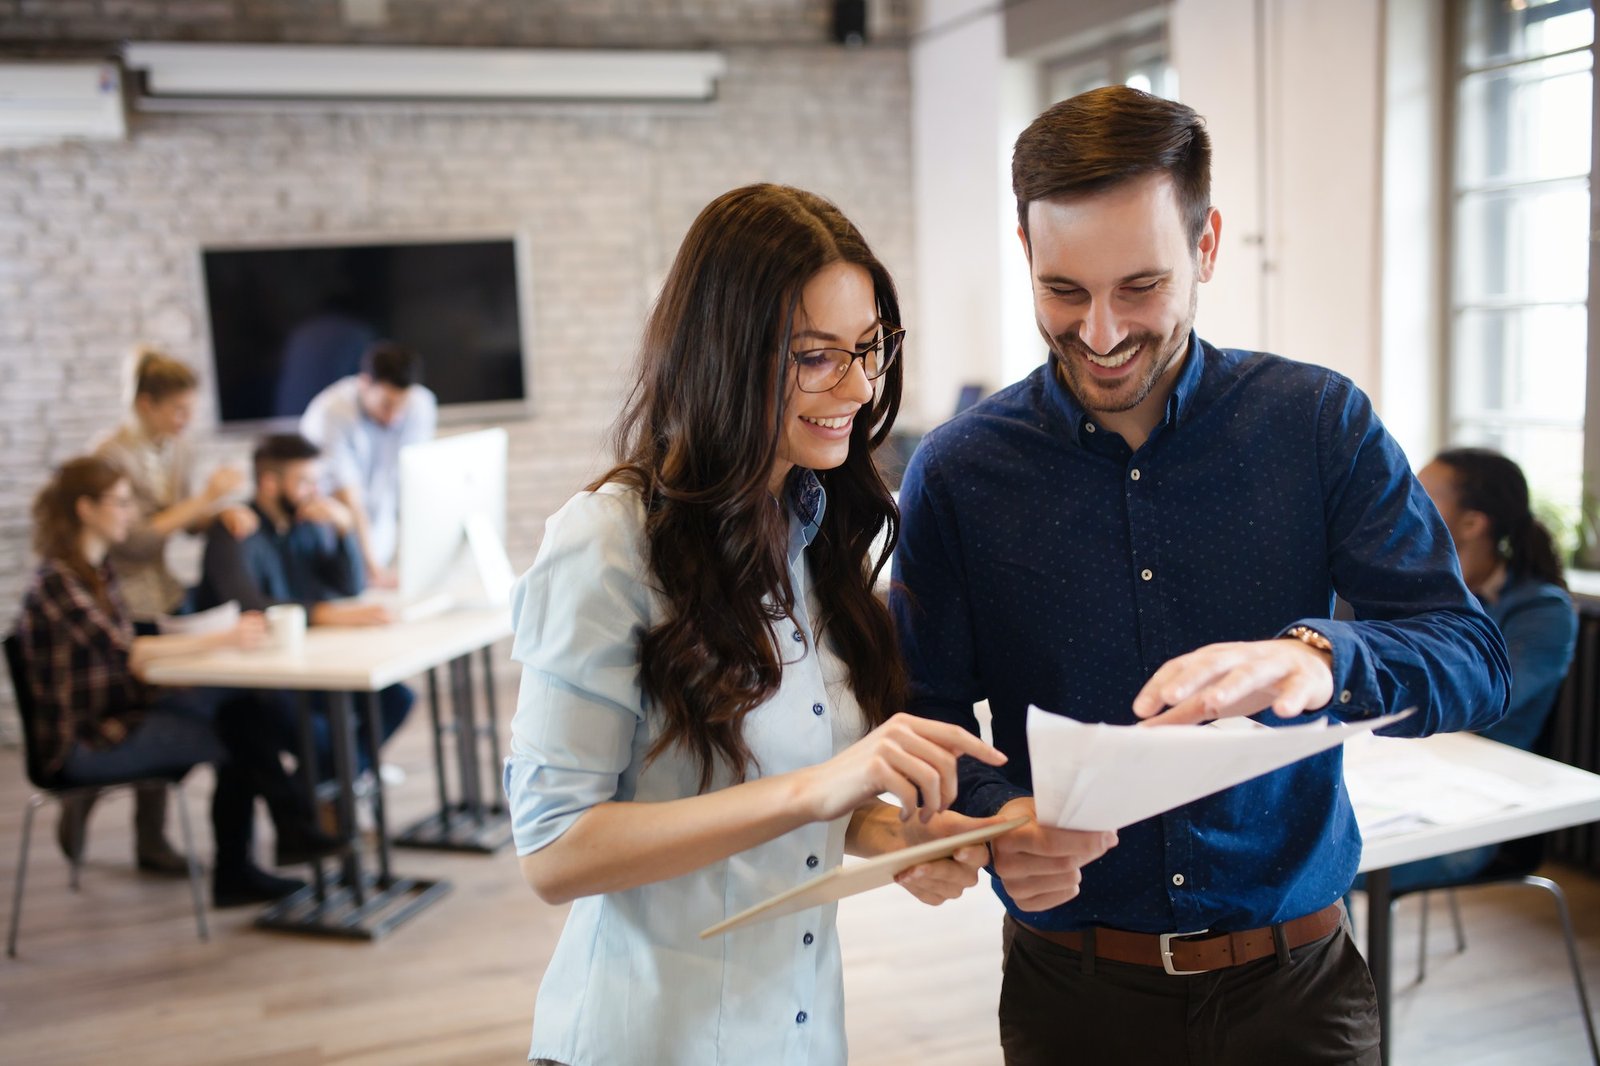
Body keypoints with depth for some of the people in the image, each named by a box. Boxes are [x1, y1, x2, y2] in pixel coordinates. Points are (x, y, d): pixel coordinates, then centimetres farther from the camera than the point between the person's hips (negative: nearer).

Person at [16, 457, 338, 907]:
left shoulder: (99, 571, 12)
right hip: (81, 743, -8)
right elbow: (124, 653, -27)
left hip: (119, 713, 8)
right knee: (235, 741, -20)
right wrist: (223, 638, -30)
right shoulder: (56, 582, -16)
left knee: (241, 705, -14)